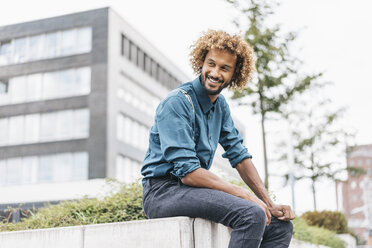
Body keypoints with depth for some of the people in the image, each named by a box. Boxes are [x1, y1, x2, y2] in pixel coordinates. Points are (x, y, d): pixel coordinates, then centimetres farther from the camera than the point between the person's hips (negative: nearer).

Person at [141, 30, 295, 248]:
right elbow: (187, 172, -21)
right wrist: (244, 194, -22)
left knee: (282, 226, -1)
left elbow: (239, 155, 12)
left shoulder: (220, 105, 12)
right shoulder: (177, 103, -14)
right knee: (252, 214, -29)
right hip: (163, 192, -8)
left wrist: (270, 204, 2)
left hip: (196, 190, 8)